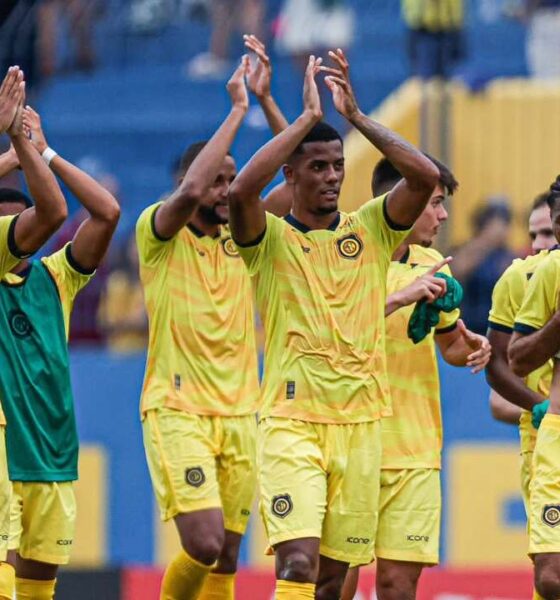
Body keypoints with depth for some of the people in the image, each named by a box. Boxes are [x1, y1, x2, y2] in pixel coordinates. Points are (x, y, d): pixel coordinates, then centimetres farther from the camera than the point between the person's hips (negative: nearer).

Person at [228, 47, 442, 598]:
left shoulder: (371, 231, 9)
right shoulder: (269, 238, 0)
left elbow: (425, 176, -7)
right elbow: (241, 190, -22)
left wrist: (355, 114, -9)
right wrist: (307, 116, -17)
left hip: (359, 422, 4)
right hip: (291, 421, -4)